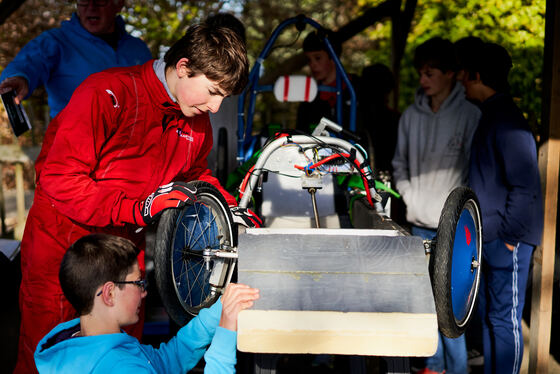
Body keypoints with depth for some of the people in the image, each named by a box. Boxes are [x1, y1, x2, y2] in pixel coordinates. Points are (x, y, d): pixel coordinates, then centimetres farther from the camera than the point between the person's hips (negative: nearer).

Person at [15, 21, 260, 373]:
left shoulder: (197, 121, -1)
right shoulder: (107, 94, -23)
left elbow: (196, 174, 20)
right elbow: (60, 178, -25)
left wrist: (231, 208, 2)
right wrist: (138, 209, -29)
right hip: (62, 242, -5)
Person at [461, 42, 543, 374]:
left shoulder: (509, 121, -17)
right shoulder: (492, 115, 14)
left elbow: (525, 186, -21)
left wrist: (509, 235, -18)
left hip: (507, 240, -10)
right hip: (489, 236, 10)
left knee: (504, 319, -2)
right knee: (489, 316, 16)